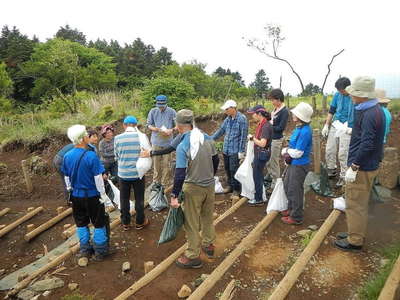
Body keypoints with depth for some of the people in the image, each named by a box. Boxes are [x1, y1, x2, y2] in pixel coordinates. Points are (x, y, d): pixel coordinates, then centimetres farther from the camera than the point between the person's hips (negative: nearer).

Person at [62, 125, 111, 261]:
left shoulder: (67, 156, -4)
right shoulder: (91, 156, -22)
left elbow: (66, 177, 7)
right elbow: (98, 177, -18)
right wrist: (102, 194, -8)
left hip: (76, 196, 5)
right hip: (92, 195, -5)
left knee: (81, 223, 20)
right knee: (99, 223, 11)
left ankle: (85, 249, 32)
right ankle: (100, 251, 21)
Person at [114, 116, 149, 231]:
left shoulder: (117, 138, -10)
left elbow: (117, 156, 1)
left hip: (123, 173, 1)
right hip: (138, 173, -1)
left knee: (124, 199, 17)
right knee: (139, 199, 15)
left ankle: (125, 223, 31)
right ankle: (140, 222, 29)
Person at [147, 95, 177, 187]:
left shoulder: (172, 112, -4)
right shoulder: (153, 111, 1)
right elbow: (148, 125, 7)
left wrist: (171, 130, -18)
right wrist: (155, 129, -14)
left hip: (167, 142, -1)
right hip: (156, 141, 2)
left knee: (166, 164, 4)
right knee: (156, 163, 11)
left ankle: (164, 184, 17)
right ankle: (156, 181, 27)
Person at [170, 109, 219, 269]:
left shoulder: (183, 146, -21)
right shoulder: (207, 138, -3)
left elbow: (180, 174, -22)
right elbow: (215, 161, 8)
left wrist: (174, 195, -14)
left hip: (193, 188, -6)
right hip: (210, 184, 6)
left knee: (191, 223, 9)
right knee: (208, 216, 24)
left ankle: (193, 256, 22)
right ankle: (208, 244, 42)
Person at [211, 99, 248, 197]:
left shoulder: (242, 119, -13)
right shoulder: (228, 119, 8)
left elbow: (243, 136, -14)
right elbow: (220, 130, 16)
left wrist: (241, 151, -15)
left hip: (235, 150, -7)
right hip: (226, 149, 7)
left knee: (234, 170, -2)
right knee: (227, 168, 15)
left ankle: (236, 189, 15)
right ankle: (230, 185, 33)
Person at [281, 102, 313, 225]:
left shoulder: (305, 132, -25)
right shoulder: (298, 128, 5)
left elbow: (298, 153, -25)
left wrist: (287, 152, -8)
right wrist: (286, 153, -2)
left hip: (299, 165, -10)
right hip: (292, 163, 10)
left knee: (294, 190, 3)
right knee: (287, 186, 23)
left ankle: (296, 217, 20)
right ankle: (291, 209, 42)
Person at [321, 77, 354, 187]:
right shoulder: (337, 95, 1)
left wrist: (353, 128, -17)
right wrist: (326, 125, 7)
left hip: (347, 129, -5)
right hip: (335, 126, 5)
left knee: (343, 154, -2)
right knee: (329, 150, 10)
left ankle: (343, 176, 14)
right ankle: (331, 170, 31)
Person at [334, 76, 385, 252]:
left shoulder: (370, 115, -23)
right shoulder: (375, 110, 9)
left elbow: (367, 145, -28)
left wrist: (353, 167, -23)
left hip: (362, 168, -10)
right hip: (368, 165, 10)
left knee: (355, 204, 2)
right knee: (360, 203, 21)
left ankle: (355, 241, 15)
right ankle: (356, 233, 36)